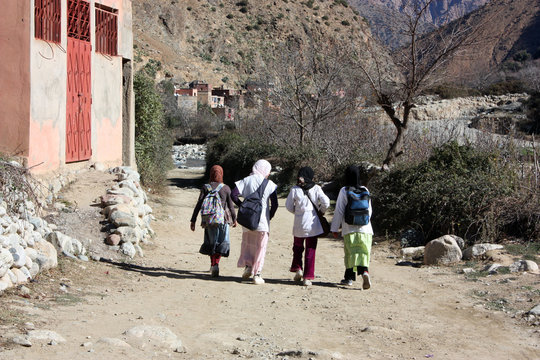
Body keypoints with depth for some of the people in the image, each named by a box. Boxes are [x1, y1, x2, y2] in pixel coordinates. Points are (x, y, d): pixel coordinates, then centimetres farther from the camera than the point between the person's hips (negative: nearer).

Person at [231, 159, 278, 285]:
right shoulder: (269, 184, -2)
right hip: (263, 220, -2)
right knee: (261, 246, 5)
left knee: (247, 243, 20)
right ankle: (257, 273, 1)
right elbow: (274, 204, -8)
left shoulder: (246, 180, 2)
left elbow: (234, 195, -9)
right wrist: (270, 216, 7)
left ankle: (248, 265, 6)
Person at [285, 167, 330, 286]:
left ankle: (297, 268, 8)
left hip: (299, 223, 0)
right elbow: (326, 202, -9)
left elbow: (289, 206, 1)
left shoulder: (295, 189, -4)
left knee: (297, 247, 22)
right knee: (310, 250, 5)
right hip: (313, 223, 0)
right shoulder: (316, 188, -4)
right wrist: (321, 212, 9)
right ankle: (308, 277, 3)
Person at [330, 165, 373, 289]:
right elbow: (369, 210, 13)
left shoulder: (344, 191, -5)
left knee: (350, 252, 6)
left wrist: (335, 228, 3)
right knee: (364, 252, 1)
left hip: (349, 228, -2)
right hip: (365, 228, 2)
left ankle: (349, 277, 10)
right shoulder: (365, 190, 6)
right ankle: (365, 271, -23)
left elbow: (339, 211, -4)